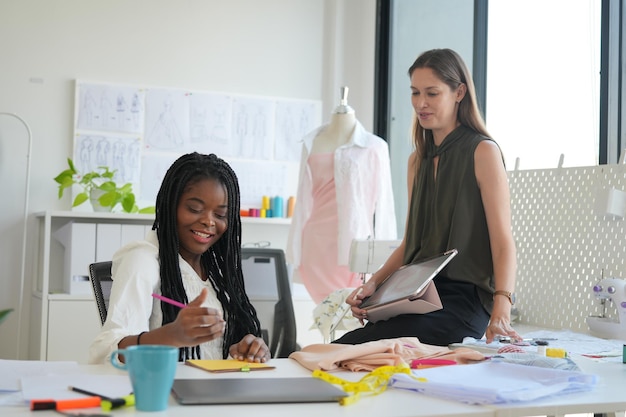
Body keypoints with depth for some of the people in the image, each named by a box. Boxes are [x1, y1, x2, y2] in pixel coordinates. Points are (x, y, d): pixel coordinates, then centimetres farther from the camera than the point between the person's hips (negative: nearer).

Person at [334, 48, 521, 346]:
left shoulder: (482, 152, -3)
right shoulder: (418, 160, 19)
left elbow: (503, 243, -10)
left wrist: (500, 314, -24)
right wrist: (374, 283, 3)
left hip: (463, 301, -6)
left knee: (349, 346, -30)